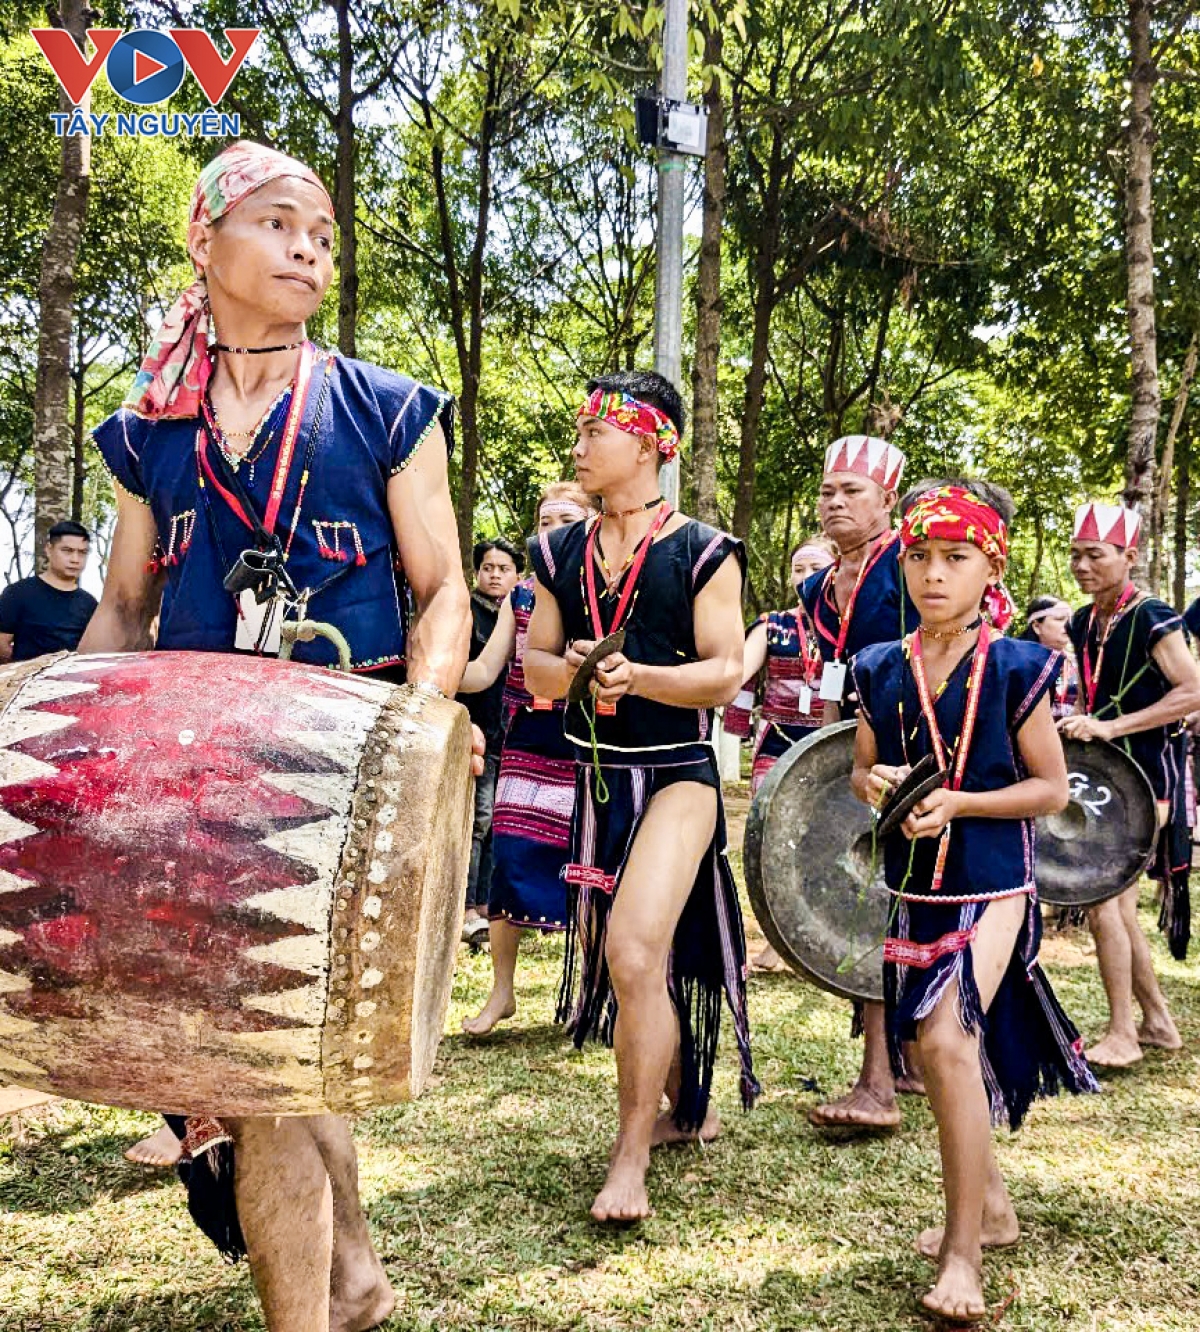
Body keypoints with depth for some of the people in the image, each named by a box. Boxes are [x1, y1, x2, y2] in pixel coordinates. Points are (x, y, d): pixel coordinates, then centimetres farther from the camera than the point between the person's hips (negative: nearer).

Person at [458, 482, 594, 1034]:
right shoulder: (521, 596, 8)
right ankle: (501, 992, 15)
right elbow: (484, 670, 1)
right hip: (526, 746, 2)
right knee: (510, 860, -1)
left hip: (587, 750, -2)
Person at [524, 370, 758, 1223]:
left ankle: (632, 1157, -6)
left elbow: (726, 675, -11)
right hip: (595, 774, 6)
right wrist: (570, 670, -13)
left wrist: (638, 676, -26)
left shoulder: (702, 553, -6)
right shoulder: (561, 553, 8)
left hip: (677, 774, -6)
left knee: (635, 950, -21)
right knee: (607, 955, 14)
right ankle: (685, 1106, 38)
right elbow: (535, 668, 9)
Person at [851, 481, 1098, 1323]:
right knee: (927, 1048, 15)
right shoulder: (882, 670, 4)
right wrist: (874, 782, -10)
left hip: (993, 887, -5)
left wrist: (958, 802, -18)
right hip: (916, 890, 6)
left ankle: (963, 1254, -9)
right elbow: (862, 768, 14)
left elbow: (1052, 789, -5)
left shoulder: (1015, 669, -8)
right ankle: (992, 1206, 39)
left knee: (947, 1037, -22)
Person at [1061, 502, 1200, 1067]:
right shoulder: (1084, 624, 10)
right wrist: (1075, 723, 2)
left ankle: (1121, 1036, -1)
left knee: (1102, 900, -12)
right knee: (1118, 906, 12)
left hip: (1147, 776, -8)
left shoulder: (1152, 619, -13)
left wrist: (1111, 727, -26)